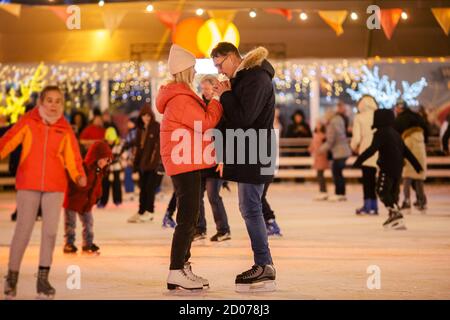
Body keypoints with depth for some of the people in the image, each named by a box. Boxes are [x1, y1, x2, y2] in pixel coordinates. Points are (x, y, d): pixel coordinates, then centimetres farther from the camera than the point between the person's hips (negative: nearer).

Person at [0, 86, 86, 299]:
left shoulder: (65, 129, 4)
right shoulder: (27, 122, -1)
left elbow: (72, 157, -2)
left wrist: (79, 176, -19)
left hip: (55, 186, 2)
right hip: (28, 184, -2)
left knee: (50, 231, 2)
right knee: (23, 230, 0)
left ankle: (43, 279, 13)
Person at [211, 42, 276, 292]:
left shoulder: (257, 79, -14)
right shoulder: (242, 78, 18)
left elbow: (244, 117, -20)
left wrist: (225, 95, -10)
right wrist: (226, 95, 5)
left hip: (254, 154, -10)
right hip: (246, 153, 10)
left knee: (251, 209, -7)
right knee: (250, 209, 11)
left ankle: (264, 267, -2)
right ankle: (264, 266, 17)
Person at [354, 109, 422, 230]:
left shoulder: (381, 133, -8)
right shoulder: (395, 134, 18)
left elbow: (372, 149, -21)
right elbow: (406, 151, 24)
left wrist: (359, 161, -25)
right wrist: (417, 165, 30)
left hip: (387, 168, -8)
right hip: (398, 169, 8)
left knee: (382, 191, -4)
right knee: (393, 193, 13)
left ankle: (396, 213, -18)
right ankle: (395, 218, 12)